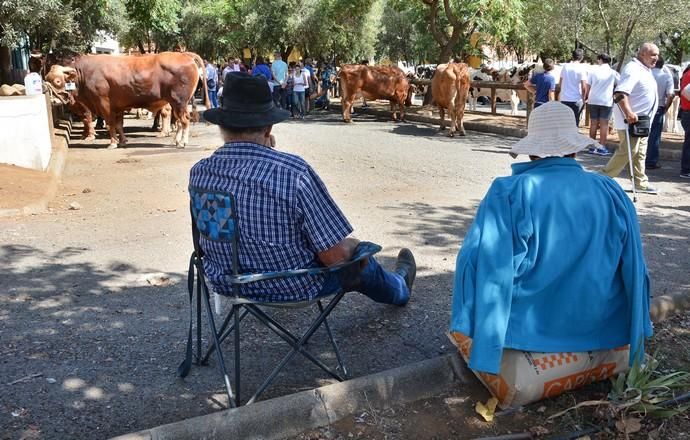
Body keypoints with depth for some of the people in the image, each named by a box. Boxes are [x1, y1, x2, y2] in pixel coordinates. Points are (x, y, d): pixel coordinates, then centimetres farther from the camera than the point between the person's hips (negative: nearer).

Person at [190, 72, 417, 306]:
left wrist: (263, 154, -1)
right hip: (291, 289, -5)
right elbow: (336, 256, -25)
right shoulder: (294, 172, -31)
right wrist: (352, 245, -3)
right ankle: (399, 289, 57)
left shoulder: (198, 173, -13)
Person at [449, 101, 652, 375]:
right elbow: (633, 270, 2)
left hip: (530, 326, -3)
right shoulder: (612, 193, -7)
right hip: (600, 326, 4)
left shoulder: (508, 193, -19)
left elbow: (478, 263, -19)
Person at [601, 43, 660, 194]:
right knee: (628, 151, -11)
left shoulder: (645, 70, 16)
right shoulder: (633, 69, -16)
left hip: (641, 121, 10)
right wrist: (628, 112, -41)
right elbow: (620, 93, -30)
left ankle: (641, 183, 20)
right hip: (631, 120, -10)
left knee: (640, 153, 13)